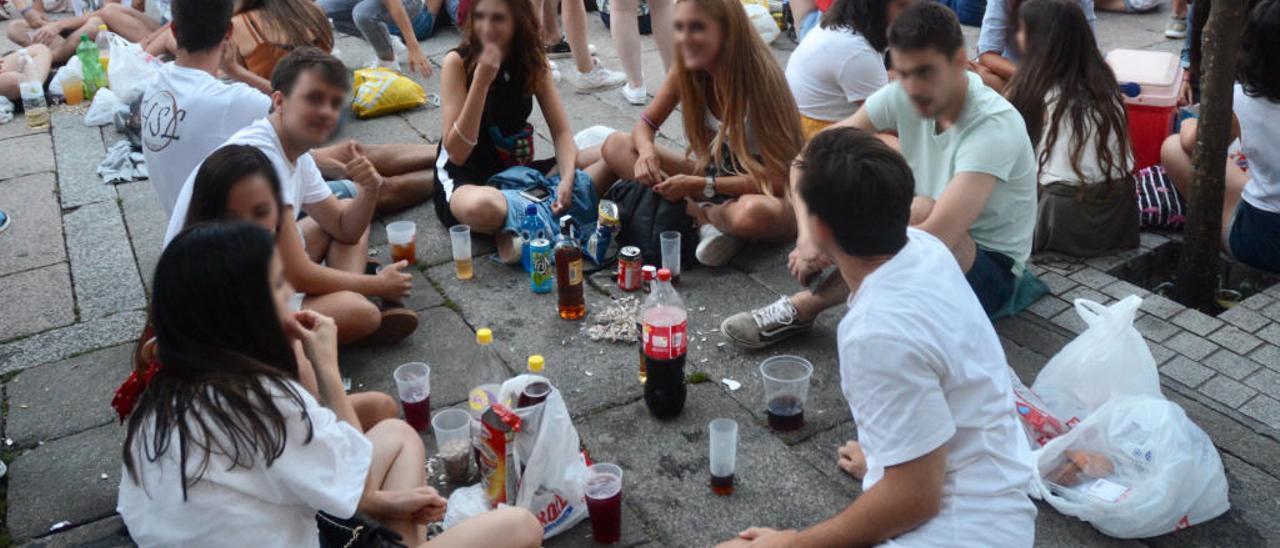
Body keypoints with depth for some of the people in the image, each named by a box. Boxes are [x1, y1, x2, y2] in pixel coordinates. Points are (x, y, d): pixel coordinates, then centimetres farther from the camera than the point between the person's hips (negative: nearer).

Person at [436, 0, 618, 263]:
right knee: (479, 206, -44)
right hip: (465, 179, -6)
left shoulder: (533, 61, -1)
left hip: (518, 171, 6)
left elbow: (561, 131, -3)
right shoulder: (458, 62, -13)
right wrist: (481, 81, -28)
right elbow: (457, 154, -19)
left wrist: (567, 179, -24)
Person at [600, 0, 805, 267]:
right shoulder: (686, 71, -9)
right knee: (616, 146, -8)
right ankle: (706, 219, -17)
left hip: (771, 193, -6)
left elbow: (776, 179, -24)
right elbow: (646, 124, 2)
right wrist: (646, 150, -23)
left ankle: (697, 212, -9)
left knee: (751, 213, -44)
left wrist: (699, 186, -29)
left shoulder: (759, 78, -25)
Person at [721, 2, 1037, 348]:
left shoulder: (995, 126, -29)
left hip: (990, 272, -6)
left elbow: (936, 234, -39)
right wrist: (809, 235, -30)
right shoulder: (903, 97, -12)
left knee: (921, 211, -37)